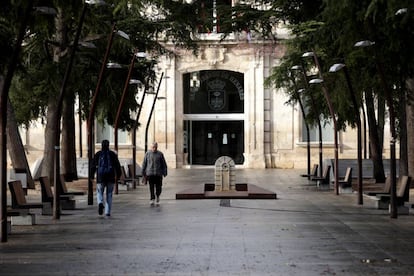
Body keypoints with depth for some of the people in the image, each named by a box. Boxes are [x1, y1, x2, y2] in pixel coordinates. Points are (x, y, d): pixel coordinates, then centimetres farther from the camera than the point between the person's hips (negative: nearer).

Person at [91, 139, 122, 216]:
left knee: (99, 193, 8)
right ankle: (108, 212, 7)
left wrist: (92, 175, 3)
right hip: (110, 177, 1)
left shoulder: (98, 154, 1)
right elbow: (117, 165, -1)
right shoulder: (112, 154, 3)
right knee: (109, 194, 10)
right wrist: (118, 175, 6)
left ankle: (100, 203, -24)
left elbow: (93, 165, -2)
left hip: (100, 177, -1)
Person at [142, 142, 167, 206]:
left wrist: (165, 172, 3)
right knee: (151, 187, -3)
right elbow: (144, 164, 9)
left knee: (158, 187, 0)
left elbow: (164, 164, 7)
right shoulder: (148, 153, 5)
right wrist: (144, 173, 8)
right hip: (150, 173, 0)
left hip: (158, 174, 0)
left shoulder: (160, 154, 4)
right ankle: (152, 199, 4)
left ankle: (157, 196, 27)